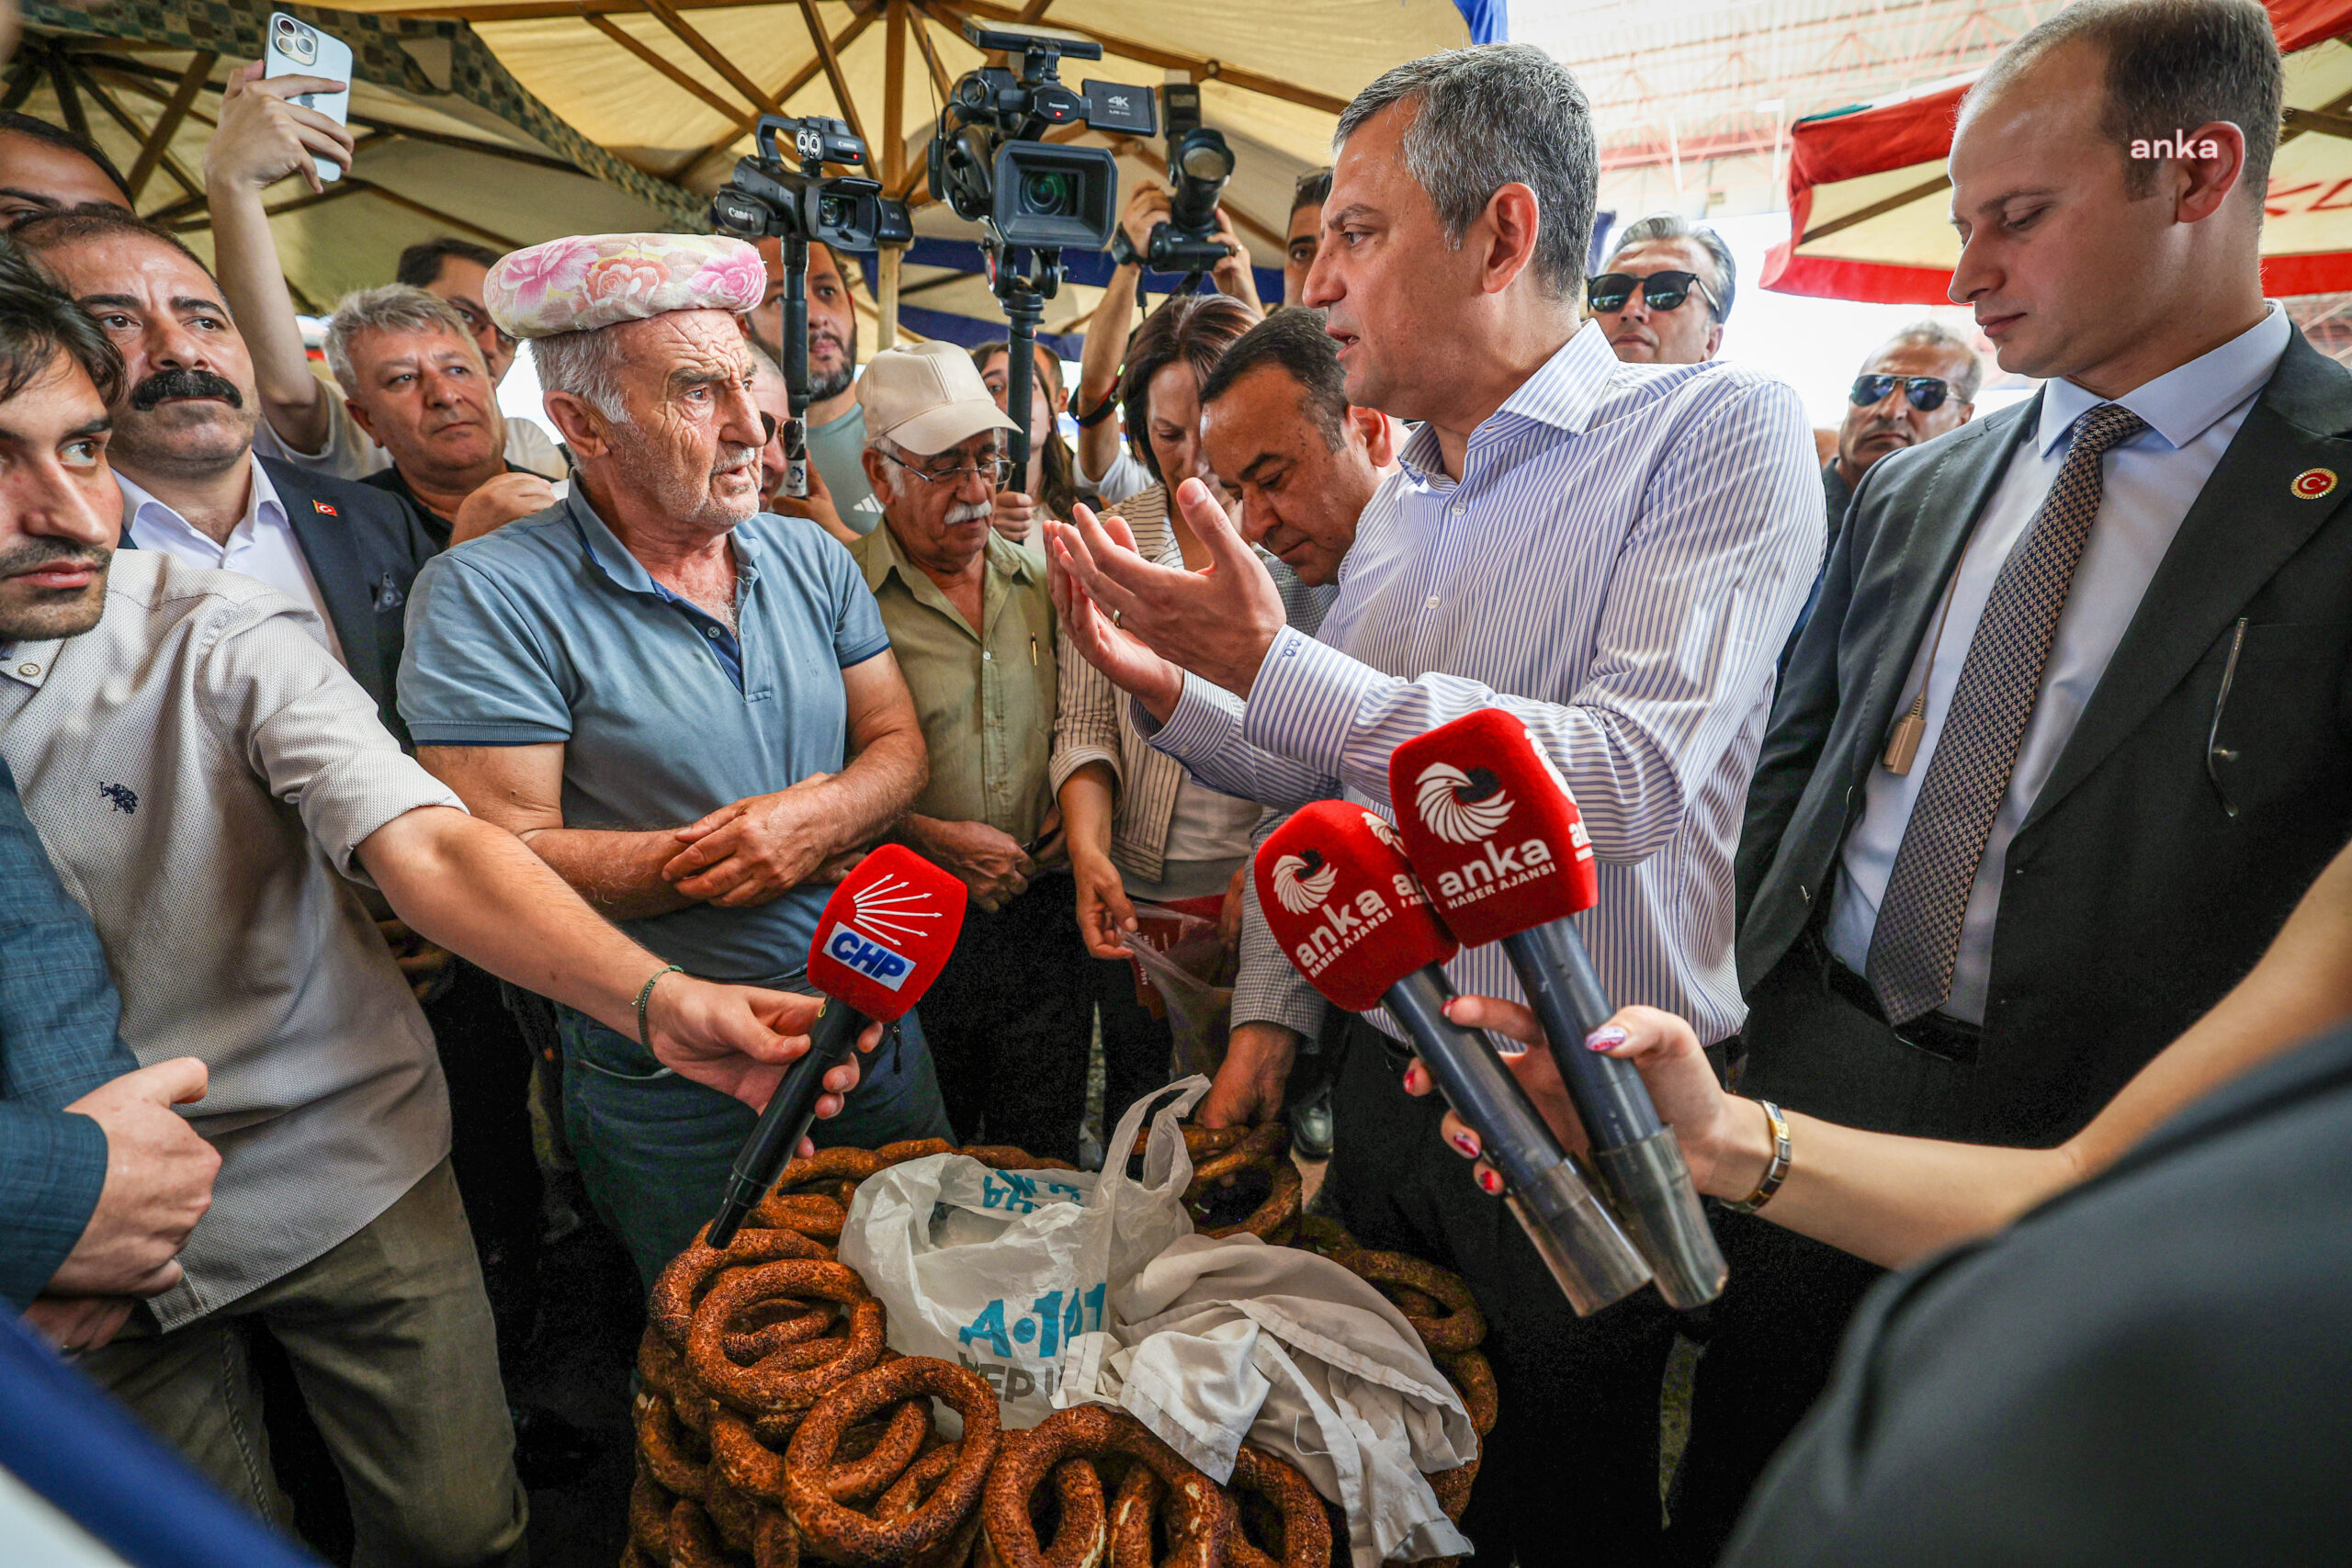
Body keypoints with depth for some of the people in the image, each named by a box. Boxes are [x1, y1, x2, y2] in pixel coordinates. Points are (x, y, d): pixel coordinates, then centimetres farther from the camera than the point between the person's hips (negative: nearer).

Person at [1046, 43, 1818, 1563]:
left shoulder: (1722, 429, -13)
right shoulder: (1400, 499, 8)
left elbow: (1630, 776, -27)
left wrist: (1278, 669, -26)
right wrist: (1167, 687, -3)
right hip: (1386, 1076, 6)